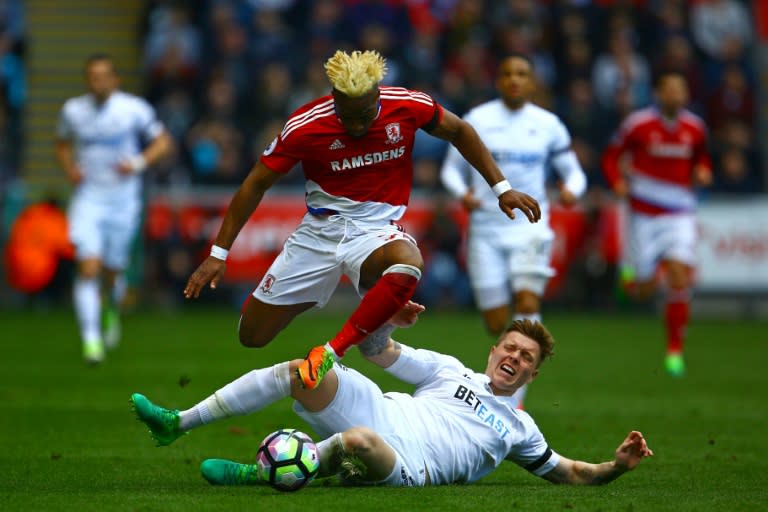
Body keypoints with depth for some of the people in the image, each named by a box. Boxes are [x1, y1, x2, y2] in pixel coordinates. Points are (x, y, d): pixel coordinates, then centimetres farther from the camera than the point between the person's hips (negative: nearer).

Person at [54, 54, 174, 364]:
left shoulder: (134, 109, -5)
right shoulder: (73, 110, 2)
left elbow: (163, 142, 2)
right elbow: (62, 145, 18)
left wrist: (138, 163, -15)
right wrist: (70, 169, -3)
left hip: (124, 201, 0)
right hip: (88, 197, 0)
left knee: (113, 271, 8)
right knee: (88, 267, -17)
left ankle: (112, 312, 44)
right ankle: (91, 340, -17)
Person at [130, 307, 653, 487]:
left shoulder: (520, 429, 22)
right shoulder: (449, 370, 23)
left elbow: (570, 472, 24)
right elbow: (375, 349, 21)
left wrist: (617, 465, 5)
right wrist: (388, 317, -2)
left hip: (403, 467, -3)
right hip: (378, 413, 3)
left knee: (361, 441, -42)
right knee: (302, 370, -20)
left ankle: (264, 473, -25)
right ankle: (179, 423, -16)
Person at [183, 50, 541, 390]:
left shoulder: (409, 107, -12)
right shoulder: (304, 127, -15)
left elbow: (458, 132, 9)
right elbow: (256, 184, -4)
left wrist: (501, 188, 9)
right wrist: (218, 253, -5)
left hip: (377, 230, -1)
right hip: (319, 231, 1)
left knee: (407, 264, -40)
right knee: (252, 336, 2)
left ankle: (331, 353, -30)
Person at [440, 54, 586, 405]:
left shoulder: (548, 125, 4)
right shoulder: (477, 120, 1)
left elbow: (573, 172, 11)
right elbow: (451, 168, 6)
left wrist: (571, 189, -13)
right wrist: (462, 193, -15)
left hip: (530, 227, 0)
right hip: (486, 229, 0)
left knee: (528, 303, -20)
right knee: (496, 324, -2)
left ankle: (514, 398, -15)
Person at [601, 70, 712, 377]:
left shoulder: (695, 127, 3)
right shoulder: (638, 124, -8)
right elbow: (611, 156, 2)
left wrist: (703, 171, -1)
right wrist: (617, 182, -15)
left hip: (680, 213, 2)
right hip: (644, 213, -2)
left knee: (680, 279, -13)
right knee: (644, 290, 1)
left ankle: (675, 350, 0)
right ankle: (629, 271, 40)